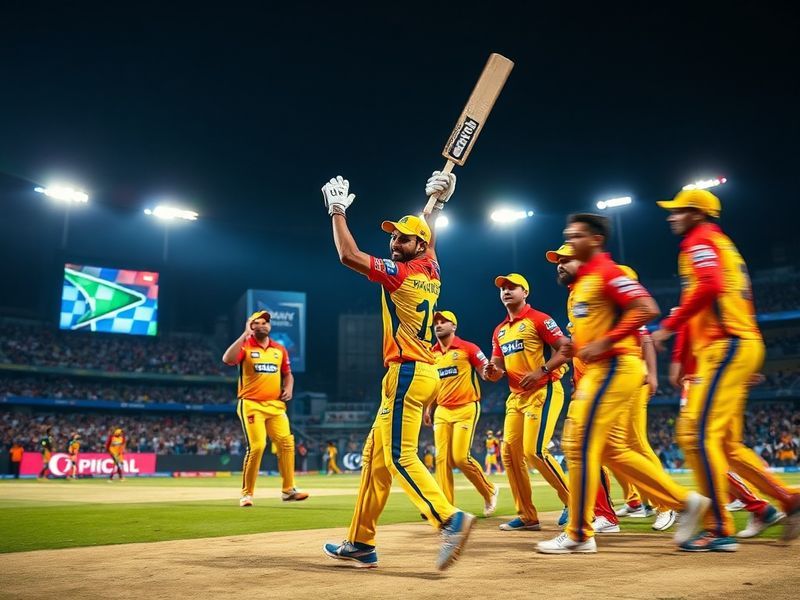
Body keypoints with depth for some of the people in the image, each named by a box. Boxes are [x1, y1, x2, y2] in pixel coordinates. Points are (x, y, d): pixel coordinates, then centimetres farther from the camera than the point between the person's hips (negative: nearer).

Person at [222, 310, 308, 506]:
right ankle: (247, 493, 3)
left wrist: (289, 388, 1)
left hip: (275, 405, 5)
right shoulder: (244, 346, -3)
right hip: (251, 405, -5)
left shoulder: (280, 349, 13)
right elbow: (227, 359, -24)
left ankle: (288, 490, 10)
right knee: (256, 447, -13)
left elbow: (287, 374, 22)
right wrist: (245, 335, -21)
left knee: (286, 443, -1)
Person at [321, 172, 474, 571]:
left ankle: (450, 520, -22)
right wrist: (438, 201, 37)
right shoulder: (431, 270, 13)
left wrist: (338, 211, -1)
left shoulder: (401, 273, -10)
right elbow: (429, 240, 34)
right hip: (422, 373, 9)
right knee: (375, 457, 11)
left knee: (400, 458, -14)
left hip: (407, 373, -9)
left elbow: (348, 255, -11)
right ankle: (361, 544, 15)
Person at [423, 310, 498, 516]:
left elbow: (487, 374, -7)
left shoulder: (468, 348, -4)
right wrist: (428, 409, 15)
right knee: (442, 459, -1)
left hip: (466, 408, -5)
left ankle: (489, 491, 13)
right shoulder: (431, 354, 12)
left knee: (460, 457, -11)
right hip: (442, 412, 5)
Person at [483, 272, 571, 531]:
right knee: (510, 453, 3)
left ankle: (572, 500, 3)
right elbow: (497, 369, 17)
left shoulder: (538, 319, -5)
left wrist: (542, 371, -21)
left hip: (544, 391, -8)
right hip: (516, 396, 8)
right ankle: (527, 516, 12)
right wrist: (491, 371, -6)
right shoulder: (500, 330, 16)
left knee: (534, 451, -16)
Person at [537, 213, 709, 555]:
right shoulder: (582, 280, 19)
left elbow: (646, 309, -21)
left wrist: (604, 342, -24)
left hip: (614, 367, -10)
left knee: (580, 445, -9)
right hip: (597, 370, 10)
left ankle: (579, 535, 1)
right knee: (611, 450, 12)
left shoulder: (606, 272, -10)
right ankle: (685, 501, 20)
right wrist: (574, 347, 10)